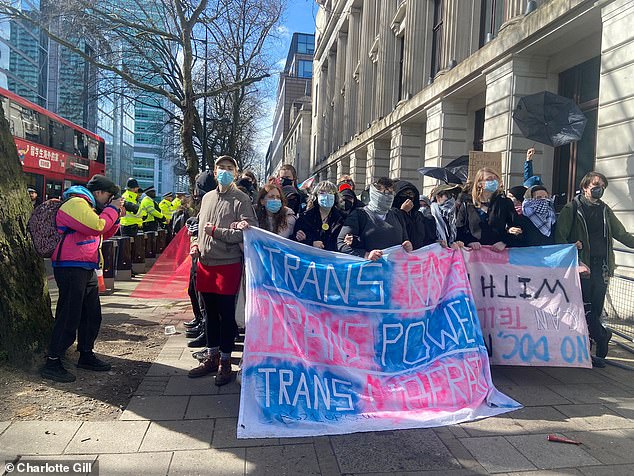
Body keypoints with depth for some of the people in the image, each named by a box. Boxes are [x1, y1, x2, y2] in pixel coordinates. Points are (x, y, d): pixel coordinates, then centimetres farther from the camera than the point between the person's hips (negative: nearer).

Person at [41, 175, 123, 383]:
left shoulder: (88, 206, 22)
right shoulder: (76, 203, -11)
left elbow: (105, 233, 26)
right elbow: (97, 226, -22)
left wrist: (116, 216, 13)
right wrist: (112, 209, -8)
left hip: (87, 269, 11)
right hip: (71, 267, -11)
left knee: (92, 315, 15)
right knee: (69, 316, -9)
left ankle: (86, 355, 27)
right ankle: (52, 363, -1)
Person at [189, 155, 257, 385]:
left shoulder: (241, 200, -6)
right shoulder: (207, 197, 14)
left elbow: (248, 232, -17)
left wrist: (216, 231, -16)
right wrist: (195, 243, 7)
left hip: (228, 265, -6)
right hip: (205, 263, 6)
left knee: (226, 314, 2)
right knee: (211, 313, 15)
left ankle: (225, 362, 16)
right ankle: (212, 357, 29)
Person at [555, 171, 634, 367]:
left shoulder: (604, 209, 16)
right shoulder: (571, 209, 0)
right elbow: (560, 236, -6)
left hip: (601, 267, 5)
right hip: (582, 266, -5)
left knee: (596, 309, 5)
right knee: (585, 306, -11)